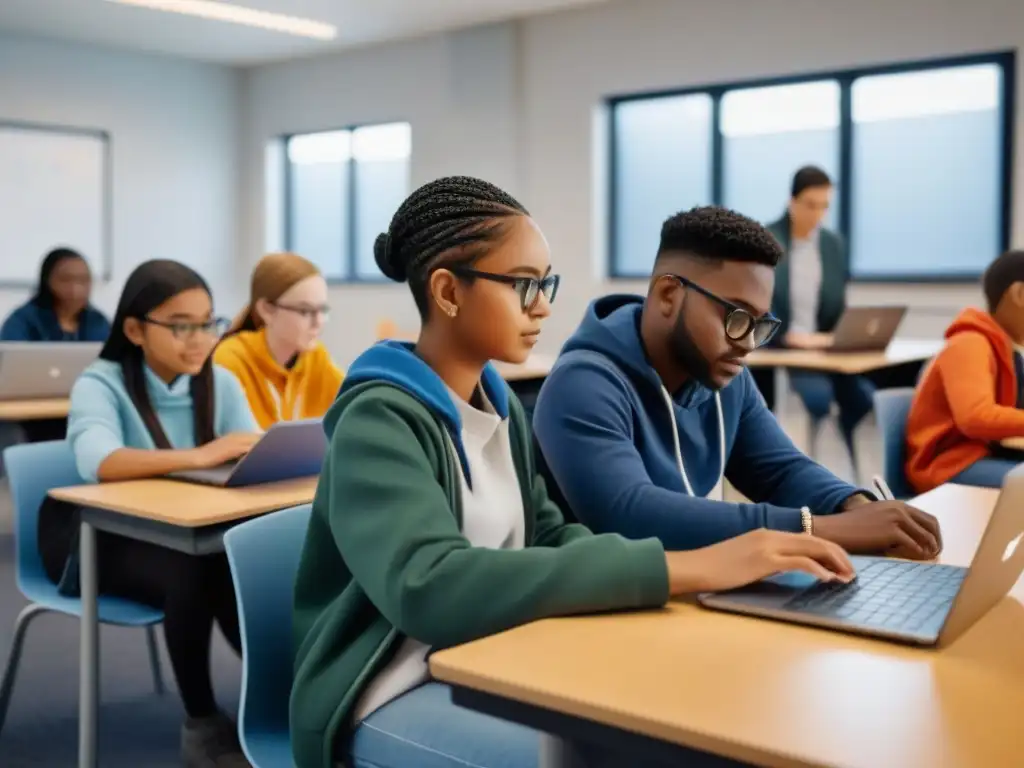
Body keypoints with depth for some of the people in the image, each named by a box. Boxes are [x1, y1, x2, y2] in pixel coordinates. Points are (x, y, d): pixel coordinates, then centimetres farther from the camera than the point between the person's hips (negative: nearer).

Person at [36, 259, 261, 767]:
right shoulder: (101, 385, -14)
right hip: (101, 540, -4)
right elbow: (97, 462, -34)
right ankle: (201, 722, -14)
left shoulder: (220, 383, 1)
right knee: (194, 572, -32)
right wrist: (197, 457, -47)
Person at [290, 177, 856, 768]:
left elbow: (546, 536, 1)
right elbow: (428, 587, -34)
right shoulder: (378, 421, -19)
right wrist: (678, 569, -38)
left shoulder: (498, 403, 6)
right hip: (394, 695, -7)